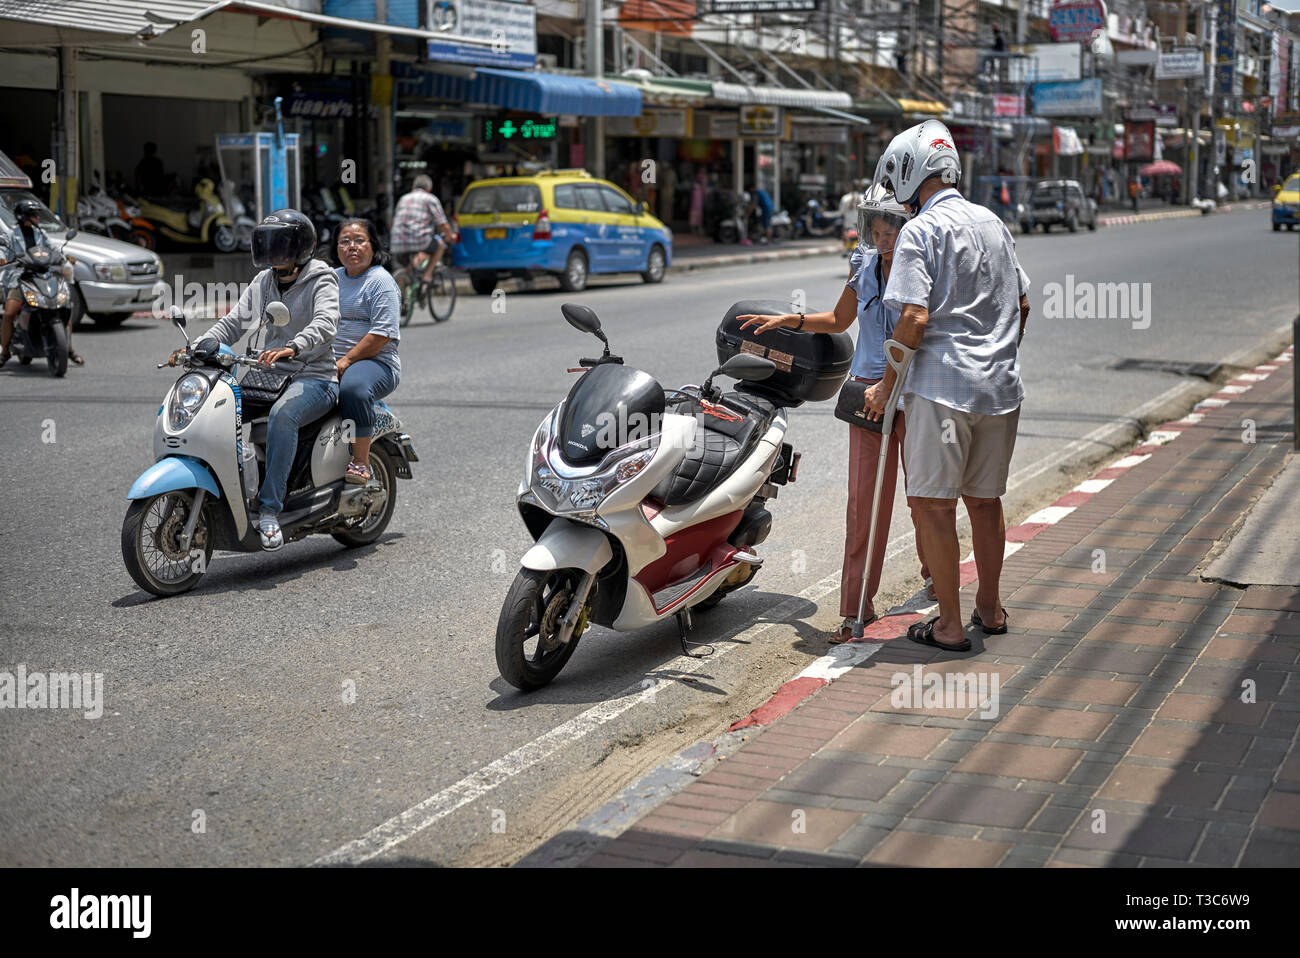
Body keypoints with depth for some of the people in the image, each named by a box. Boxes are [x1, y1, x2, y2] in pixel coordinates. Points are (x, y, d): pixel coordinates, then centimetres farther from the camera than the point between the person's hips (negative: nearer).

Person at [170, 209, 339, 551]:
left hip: (314, 376, -7)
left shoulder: (321, 281, -6)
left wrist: (291, 348, -44)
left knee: (282, 415, -38)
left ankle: (270, 510, -36)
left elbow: (326, 323, -25)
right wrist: (196, 348, -6)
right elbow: (234, 322, 12)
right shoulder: (263, 281, 15)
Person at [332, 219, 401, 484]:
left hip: (375, 361, -7)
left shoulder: (381, 280, -2)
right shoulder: (332, 278, 21)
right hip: (329, 362, 7)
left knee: (353, 388, -38)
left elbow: (382, 333, -12)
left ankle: (361, 462, -30)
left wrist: (345, 361, -19)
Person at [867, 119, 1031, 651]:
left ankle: (949, 625, 3)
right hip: (1001, 386, 8)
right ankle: (990, 609, 28)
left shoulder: (921, 230, -9)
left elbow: (914, 318, -17)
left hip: (941, 384, -7)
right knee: (985, 500, 17)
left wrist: (887, 384, -7)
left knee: (932, 505, 0)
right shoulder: (993, 223, 13)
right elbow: (1021, 304, 19)